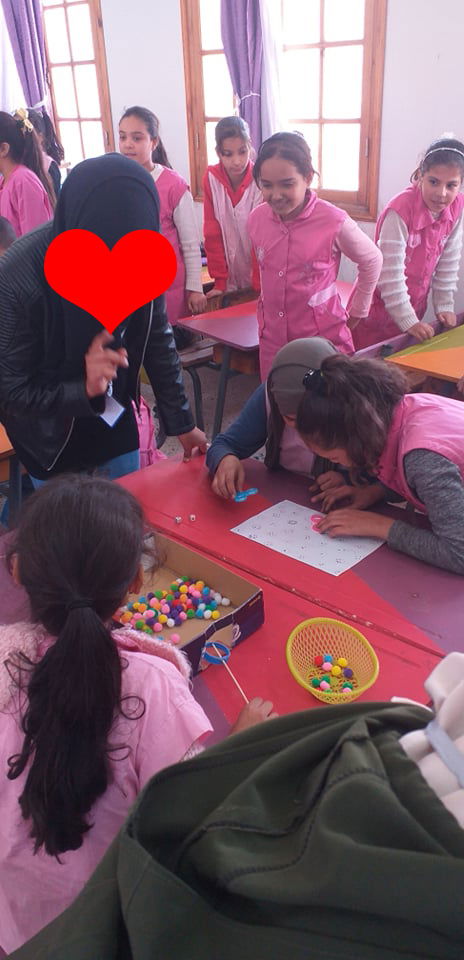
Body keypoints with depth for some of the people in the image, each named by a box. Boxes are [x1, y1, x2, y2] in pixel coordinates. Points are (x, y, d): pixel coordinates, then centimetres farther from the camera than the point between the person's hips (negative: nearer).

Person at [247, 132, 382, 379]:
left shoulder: (334, 222, -15)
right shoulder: (256, 218, -2)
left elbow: (372, 261, 1)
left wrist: (357, 311, 7)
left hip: (323, 336, -4)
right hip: (272, 336, 4)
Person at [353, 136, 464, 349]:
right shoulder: (400, 211, -24)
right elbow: (391, 272, -23)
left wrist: (444, 307, 1)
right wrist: (408, 321, -21)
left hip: (414, 305, 6)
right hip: (379, 306, -5)